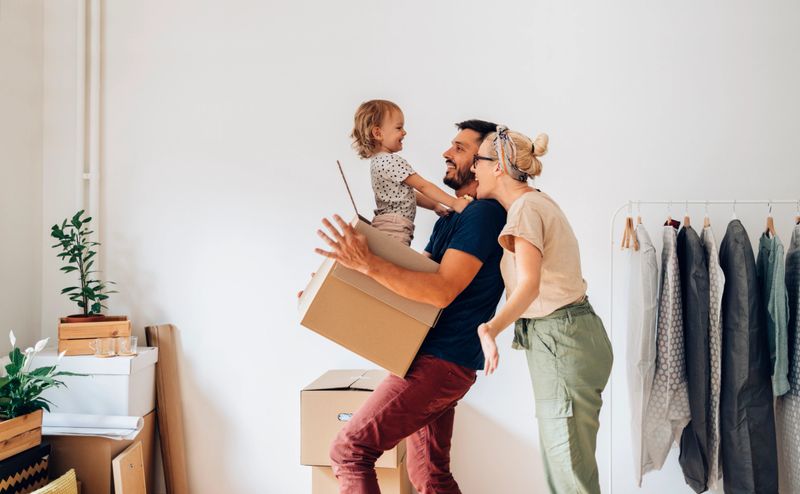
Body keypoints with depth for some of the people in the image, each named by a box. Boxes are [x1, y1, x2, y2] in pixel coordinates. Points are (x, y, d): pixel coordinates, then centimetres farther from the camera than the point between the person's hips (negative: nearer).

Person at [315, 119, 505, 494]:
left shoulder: (485, 213, -13)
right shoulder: (451, 218, 18)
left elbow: (441, 291, -24)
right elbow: (418, 277, 22)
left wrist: (367, 263, -29)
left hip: (440, 363, -10)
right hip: (435, 359, 10)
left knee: (349, 450, -8)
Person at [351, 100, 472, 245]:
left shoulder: (378, 160, 20)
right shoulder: (392, 161, -13)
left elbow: (408, 193, 23)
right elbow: (423, 186, -14)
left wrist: (434, 205, 21)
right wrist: (454, 203, -11)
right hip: (393, 228, -11)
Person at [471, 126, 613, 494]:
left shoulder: (526, 208, -17)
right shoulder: (534, 201, 13)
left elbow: (529, 283, -32)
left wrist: (491, 328, -48)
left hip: (562, 340, -10)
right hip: (560, 339, 10)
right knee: (558, 461, 16)